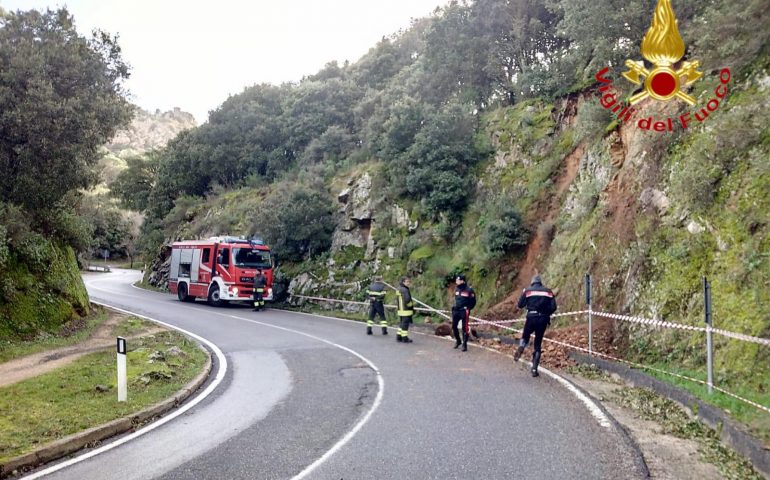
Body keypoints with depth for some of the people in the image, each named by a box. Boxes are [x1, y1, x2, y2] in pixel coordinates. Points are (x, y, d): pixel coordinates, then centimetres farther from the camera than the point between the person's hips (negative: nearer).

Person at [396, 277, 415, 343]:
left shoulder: (400, 289, 14)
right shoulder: (404, 290, -18)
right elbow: (407, 300, -26)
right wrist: (412, 304, -7)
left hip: (401, 310, 10)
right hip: (406, 311, -10)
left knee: (401, 323, 17)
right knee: (405, 324, -3)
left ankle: (398, 337, 22)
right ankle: (404, 338, 2)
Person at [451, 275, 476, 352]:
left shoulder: (469, 290, -12)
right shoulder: (456, 289, 8)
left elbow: (473, 302, -3)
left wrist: (467, 308, -7)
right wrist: (455, 306, 15)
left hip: (464, 311, -6)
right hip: (456, 311, 6)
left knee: (465, 328, -4)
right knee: (454, 326, 8)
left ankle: (464, 345, 3)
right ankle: (457, 340, 28)